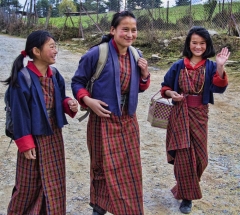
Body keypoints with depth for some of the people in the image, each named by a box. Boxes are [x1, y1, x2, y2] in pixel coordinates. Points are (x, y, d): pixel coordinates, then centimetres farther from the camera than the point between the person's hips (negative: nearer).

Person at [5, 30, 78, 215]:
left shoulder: (54, 75, 2)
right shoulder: (23, 78, -18)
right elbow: (19, 113, -16)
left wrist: (69, 104, -9)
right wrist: (25, 144, -14)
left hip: (54, 136, 6)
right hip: (34, 137, -6)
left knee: (54, 182, 15)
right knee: (29, 185, 10)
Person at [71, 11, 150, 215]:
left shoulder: (135, 56, 5)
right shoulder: (97, 54, -13)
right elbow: (77, 82, -6)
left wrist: (145, 74, -5)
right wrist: (88, 100, -22)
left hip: (128, 120, 6)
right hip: (104, 119, -5)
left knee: (130, 168, 14)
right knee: (106, 168, 6)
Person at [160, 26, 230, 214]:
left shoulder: (210, 66, -2)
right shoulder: (178, 66, 0)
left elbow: (219, 88, -18)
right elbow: (165, 86, 9)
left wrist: (220, 67, -31)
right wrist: (171, 93, -12)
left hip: (199, 115, 1)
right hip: (180, 114, -1)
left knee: (200, 156, 8)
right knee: (184, 155, 0)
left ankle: (186, 188, 35)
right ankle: (187, 196, 16)